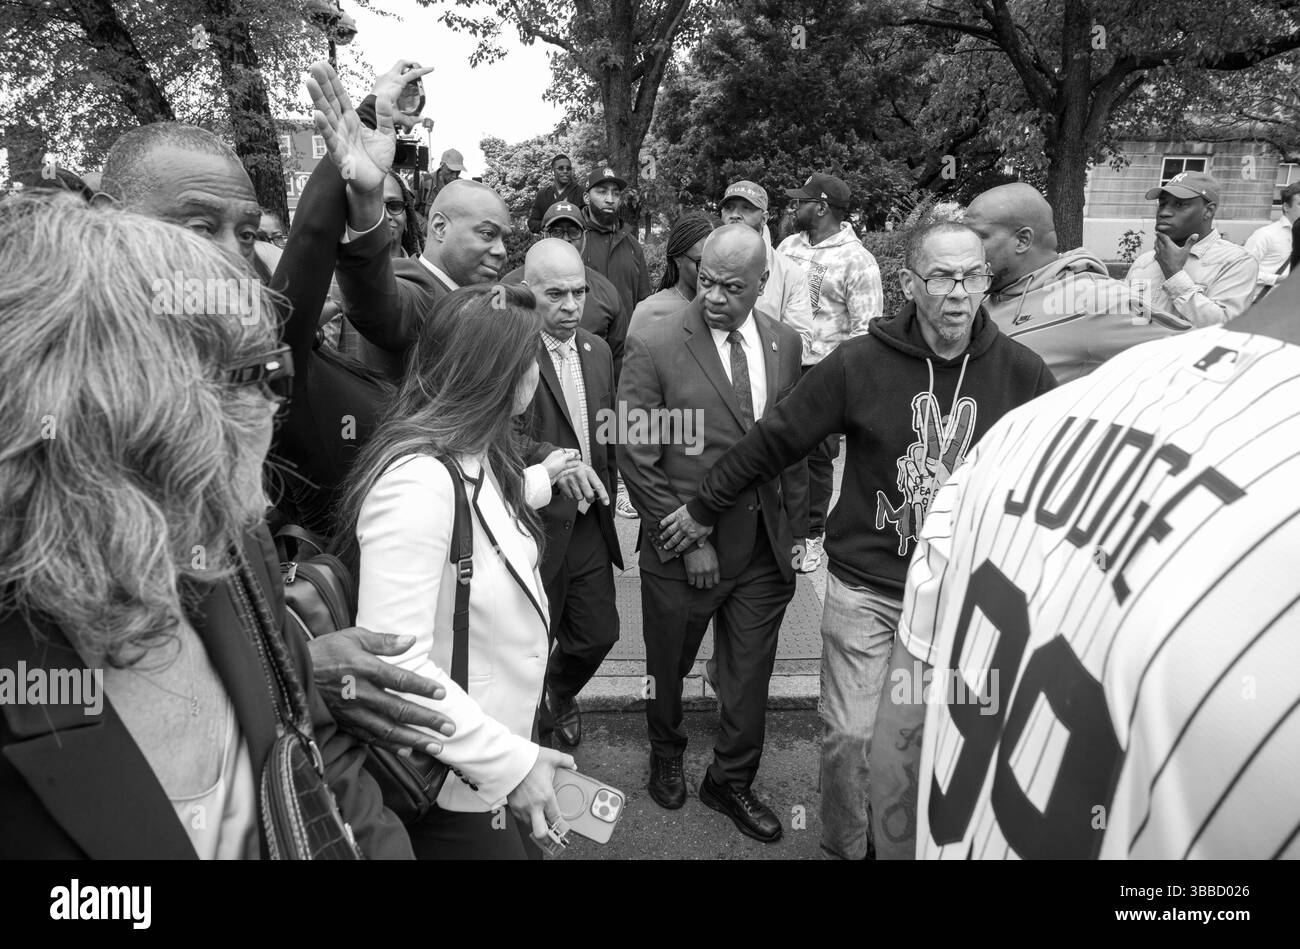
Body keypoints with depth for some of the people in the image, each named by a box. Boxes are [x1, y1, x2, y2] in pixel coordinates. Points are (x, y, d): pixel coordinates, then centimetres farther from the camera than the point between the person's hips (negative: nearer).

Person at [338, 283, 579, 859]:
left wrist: (542, 479, 32)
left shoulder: (473, 455, 0)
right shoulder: (418, 481, -29)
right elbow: (394, 664, -31)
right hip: (442, 791, -9)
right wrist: (510, 761, -27)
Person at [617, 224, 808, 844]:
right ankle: (666, 756, 47)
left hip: (766, 548, 3)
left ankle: (731, 782, 38)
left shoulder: (786, 344, 3)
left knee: (750, 676, 14)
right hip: (682, 549, -3)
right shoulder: (653, 348, -11)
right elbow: (637, 459, -11)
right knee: (668, 667, 17)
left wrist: (794, 529, 6)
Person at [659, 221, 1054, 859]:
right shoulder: (858, 364, -10)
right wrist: (704, 509, 3)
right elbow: (775, 440, -3)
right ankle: (844, 848, 32)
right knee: (850, 736, 5)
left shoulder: (1022, 374, -6)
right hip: (865, 585, -1)